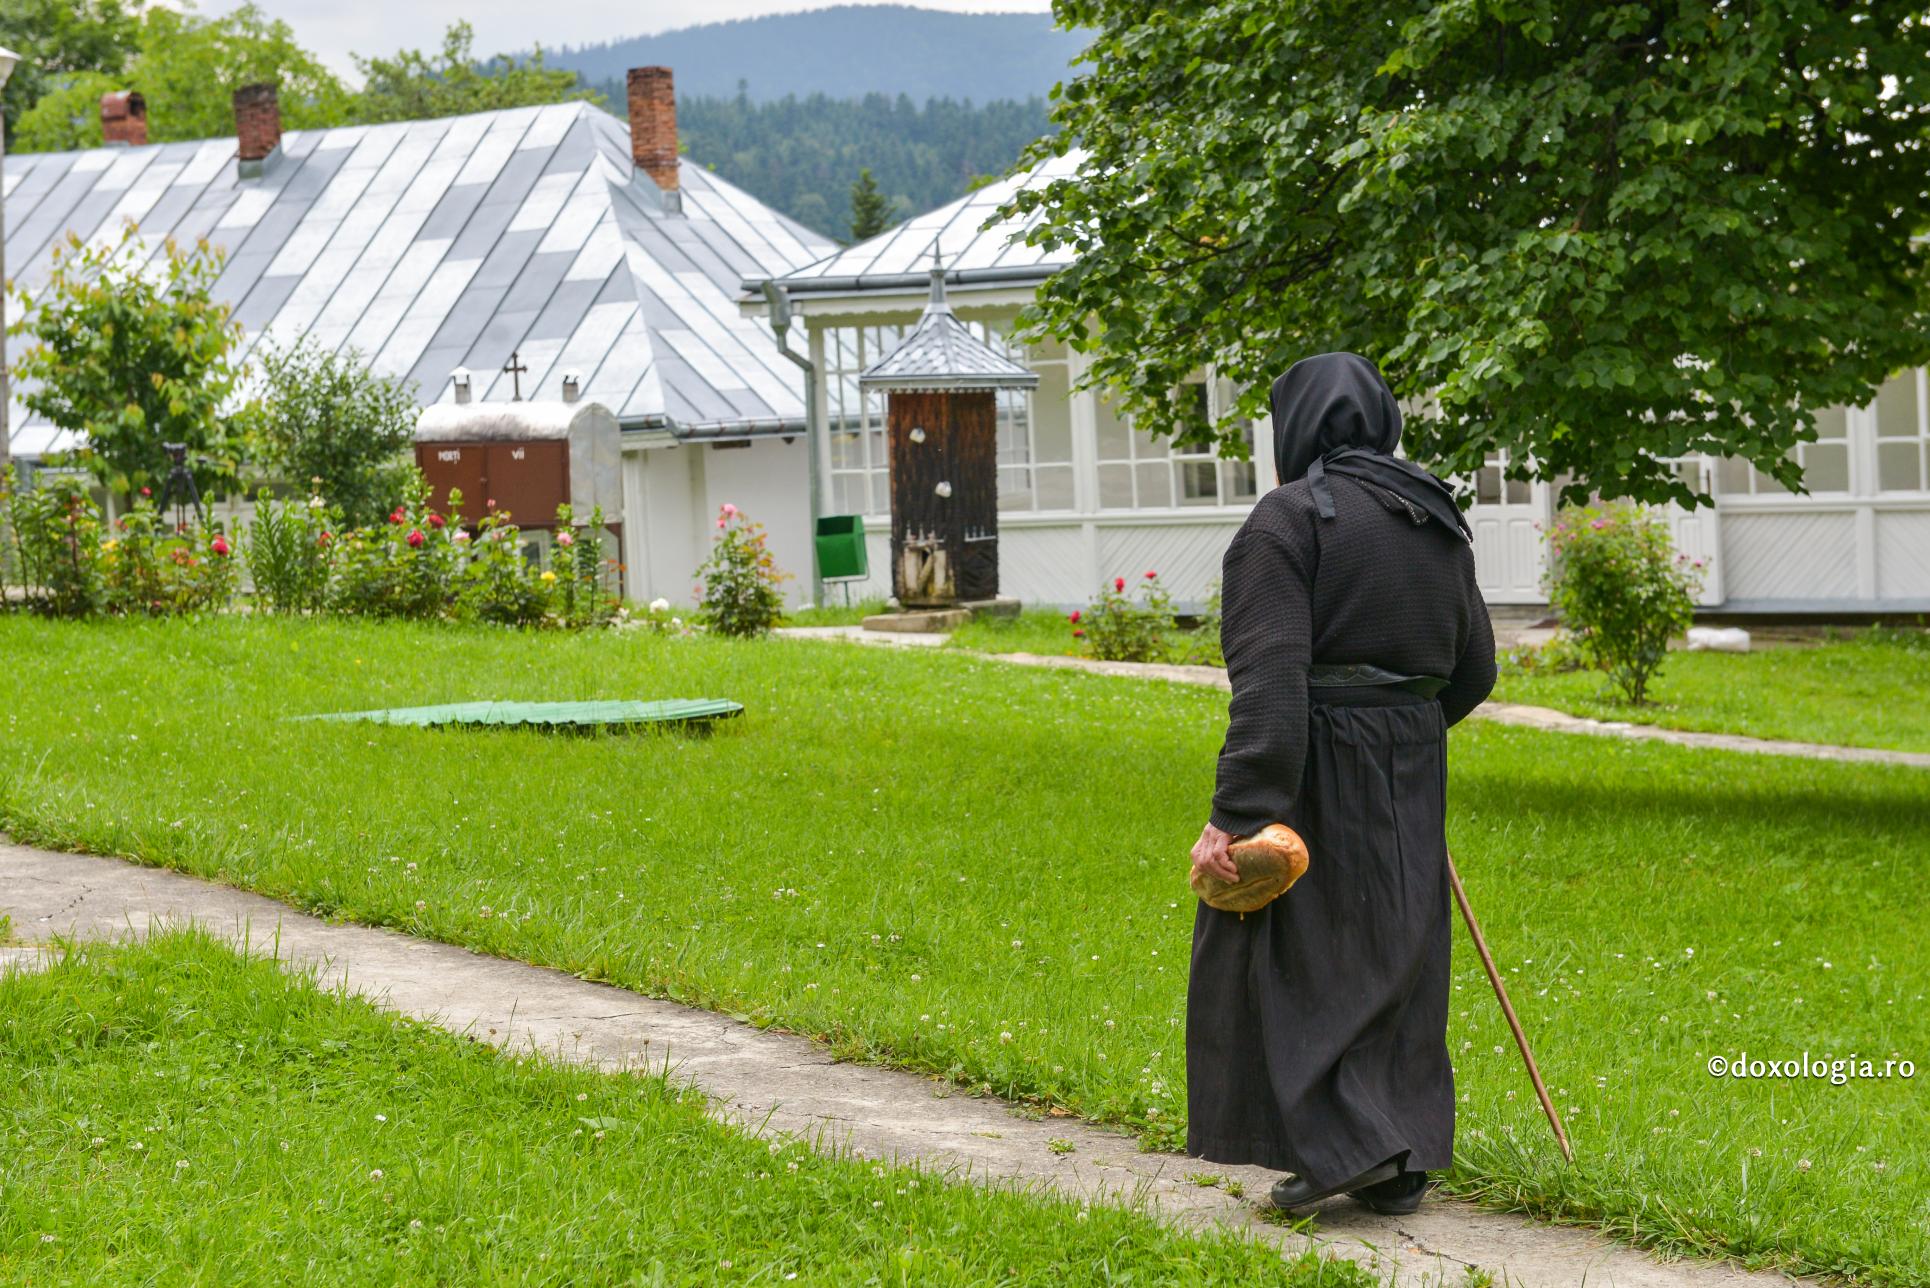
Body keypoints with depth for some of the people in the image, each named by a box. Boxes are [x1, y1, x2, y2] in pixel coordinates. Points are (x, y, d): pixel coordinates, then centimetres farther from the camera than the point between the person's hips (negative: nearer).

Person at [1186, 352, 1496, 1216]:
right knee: (1394, 955, 12)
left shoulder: (1287, 520, -12)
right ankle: (1399, 1163, 15)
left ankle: (1339, 1143, -4)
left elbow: (1270, 682, -21)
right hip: (1410, 776, 7)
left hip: (1313, 765, -7)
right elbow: (1472, 669, 16)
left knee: (1284, 958, 3)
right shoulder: (1435, 522, 10)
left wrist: (1235, 814, -24)